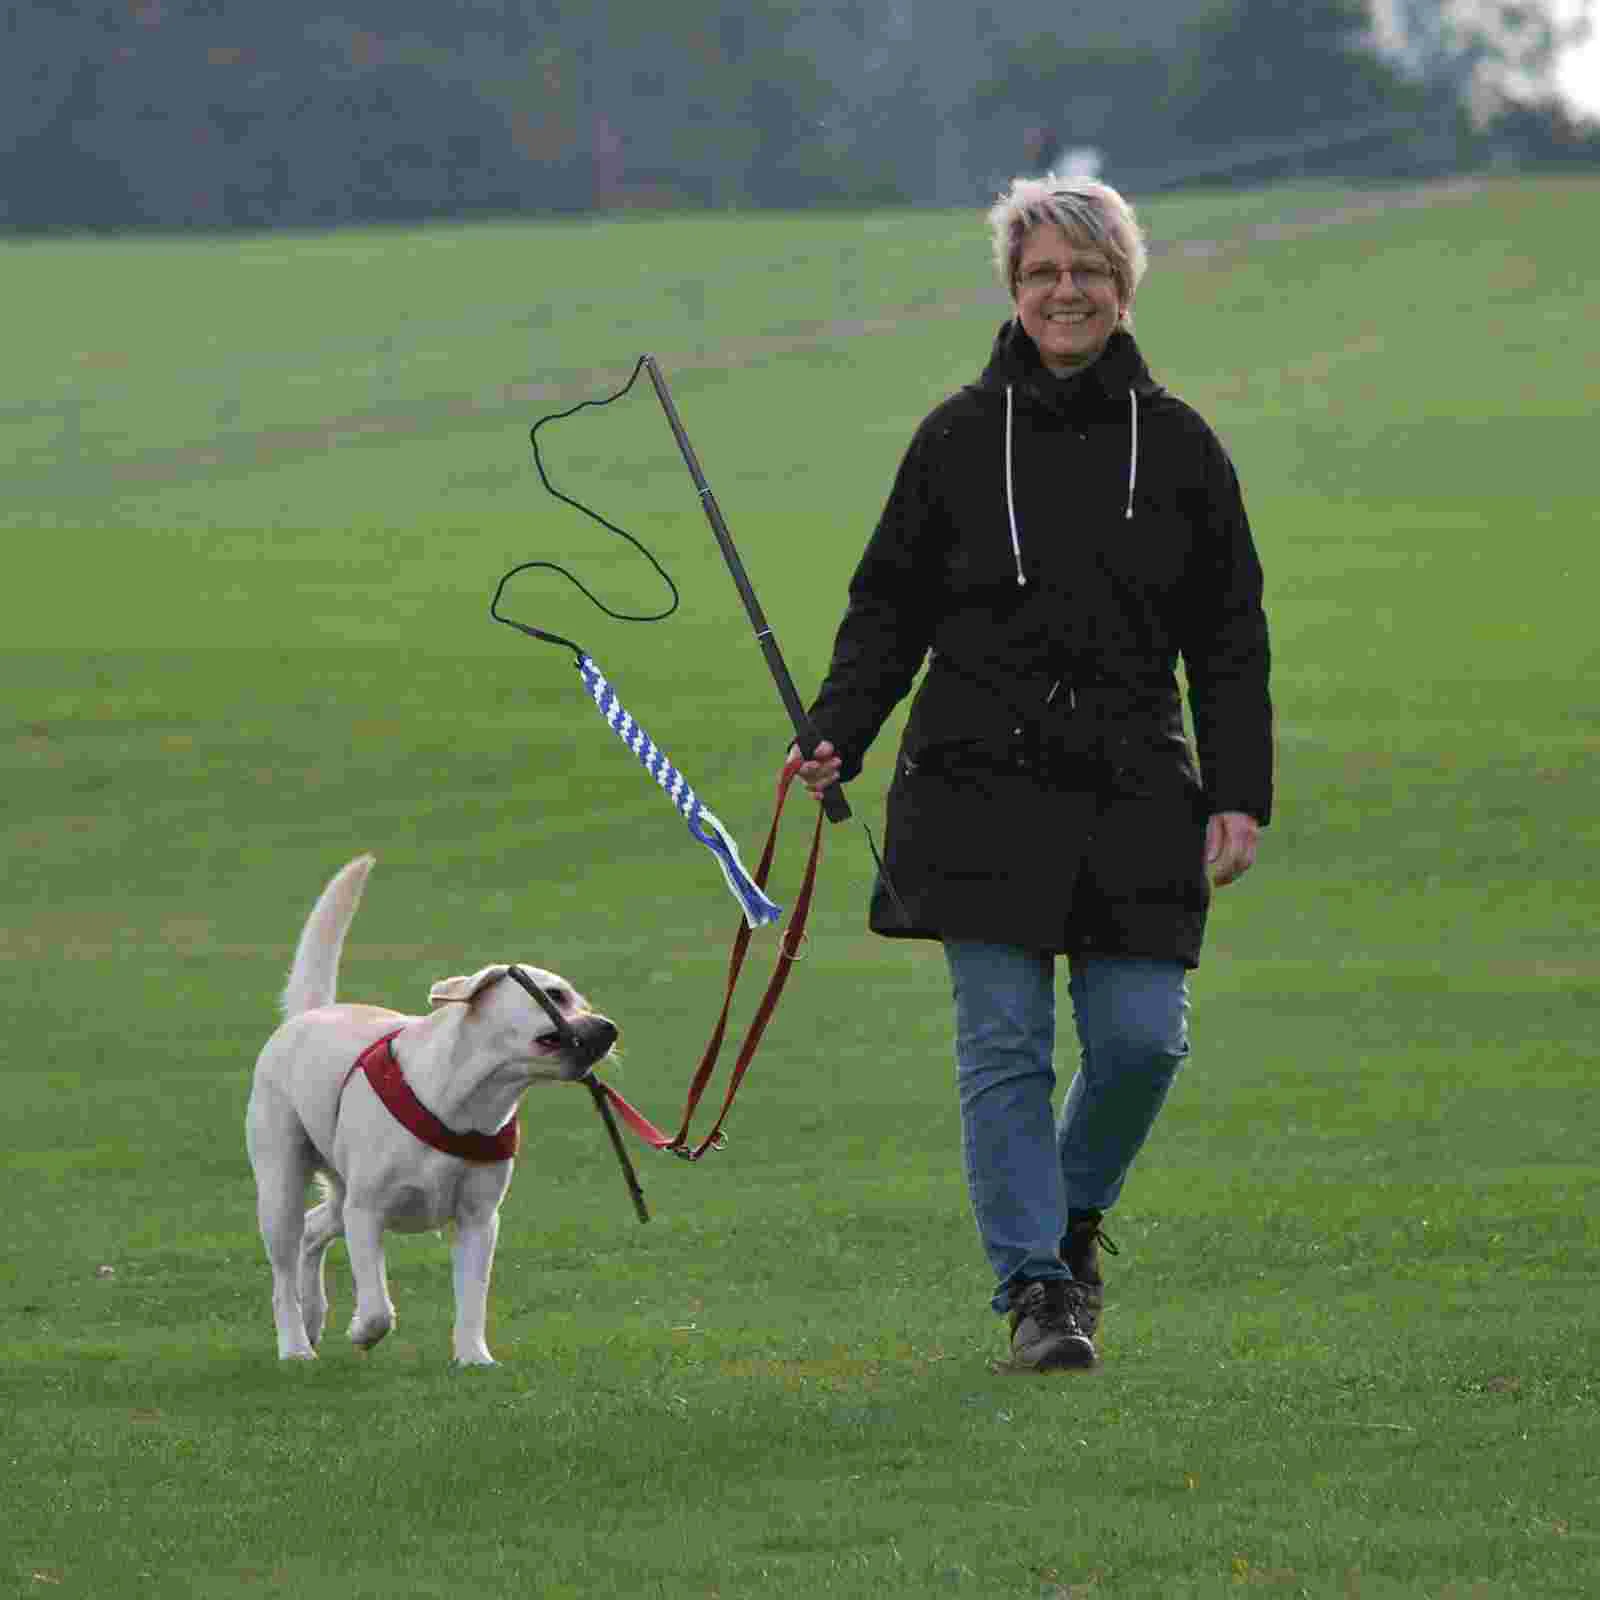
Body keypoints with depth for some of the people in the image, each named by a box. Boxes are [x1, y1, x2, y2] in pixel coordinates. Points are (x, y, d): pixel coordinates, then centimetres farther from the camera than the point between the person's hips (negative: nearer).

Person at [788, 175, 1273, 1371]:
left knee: (1142, 1038, -4)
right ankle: (1035, 1289, 2)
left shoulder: (1177, 446, 7)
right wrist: (839, 734, -6)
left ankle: (1075, 1213, 24)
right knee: (1004, 1046, -5)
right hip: (983, 788, -1)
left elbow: (1230, 644, 9)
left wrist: (1240, 798, 0)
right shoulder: (959, 438, 5)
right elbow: (890, 605, 9)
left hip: (1134, 794, 1)